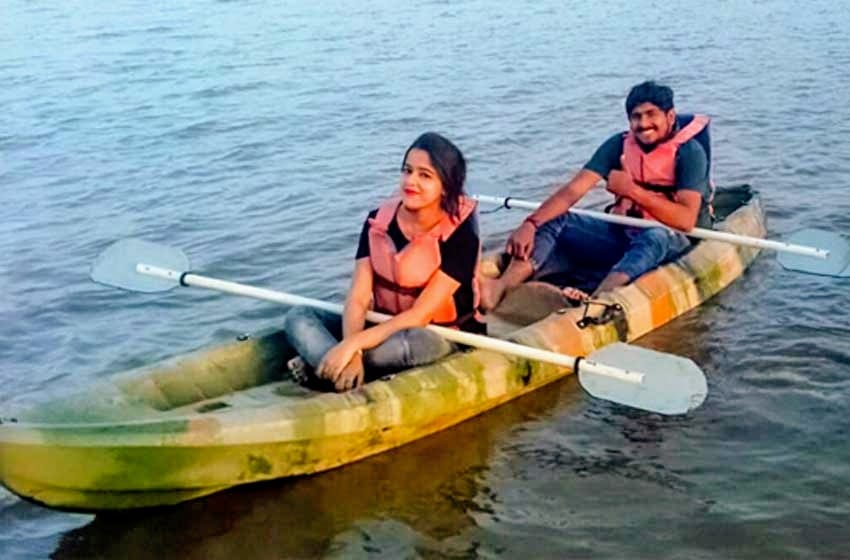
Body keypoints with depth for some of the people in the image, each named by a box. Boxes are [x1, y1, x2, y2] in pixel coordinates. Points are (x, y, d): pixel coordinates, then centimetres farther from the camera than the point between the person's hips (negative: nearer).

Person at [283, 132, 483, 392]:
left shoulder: (460, 237, -18)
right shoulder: (377, 222, -4)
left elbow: (419, 316, -23)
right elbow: (358, 299, -11)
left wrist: (353, 344, -32)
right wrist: (351, 351, -31)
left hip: (439, 337, -4)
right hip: (381, 327, 5)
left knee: (416, 341, -40)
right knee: (299, 317, -14)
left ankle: (319, 366, -23)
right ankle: (351, 382, -37)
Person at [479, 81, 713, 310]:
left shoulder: (689, 152, -12)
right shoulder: (619, 145, 0)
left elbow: (686, 220, -23)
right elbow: (573, 190, -10)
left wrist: (633, 191, -26)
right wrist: (531, 223, -25)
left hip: (671, 241, -4)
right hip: (622, 232, 4)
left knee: (655, 237, -39)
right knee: (556, 221, -16)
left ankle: (596, 299, -62)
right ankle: (501, 287, -38)